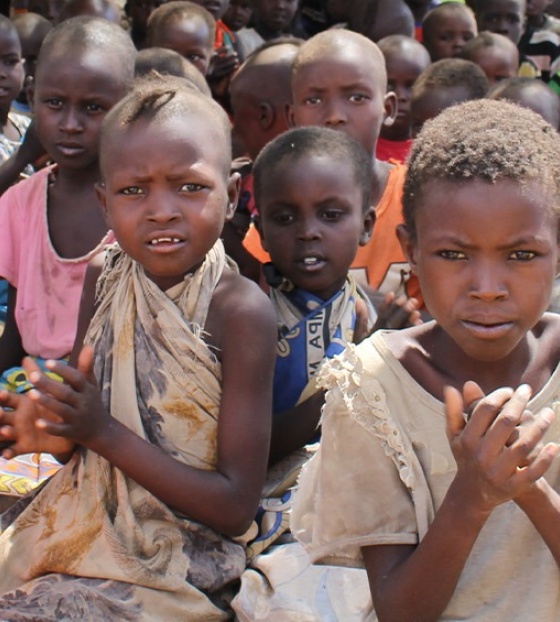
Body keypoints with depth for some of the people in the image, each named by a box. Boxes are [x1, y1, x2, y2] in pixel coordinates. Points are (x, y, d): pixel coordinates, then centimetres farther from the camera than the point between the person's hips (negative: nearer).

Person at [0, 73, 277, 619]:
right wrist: (49, 426, -14)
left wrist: (103, 432, -20)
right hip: (86, 529, 5)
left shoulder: (241, 311, -17)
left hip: (174, 569, -5)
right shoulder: (104, 279, 0)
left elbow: (235, 507, -16)